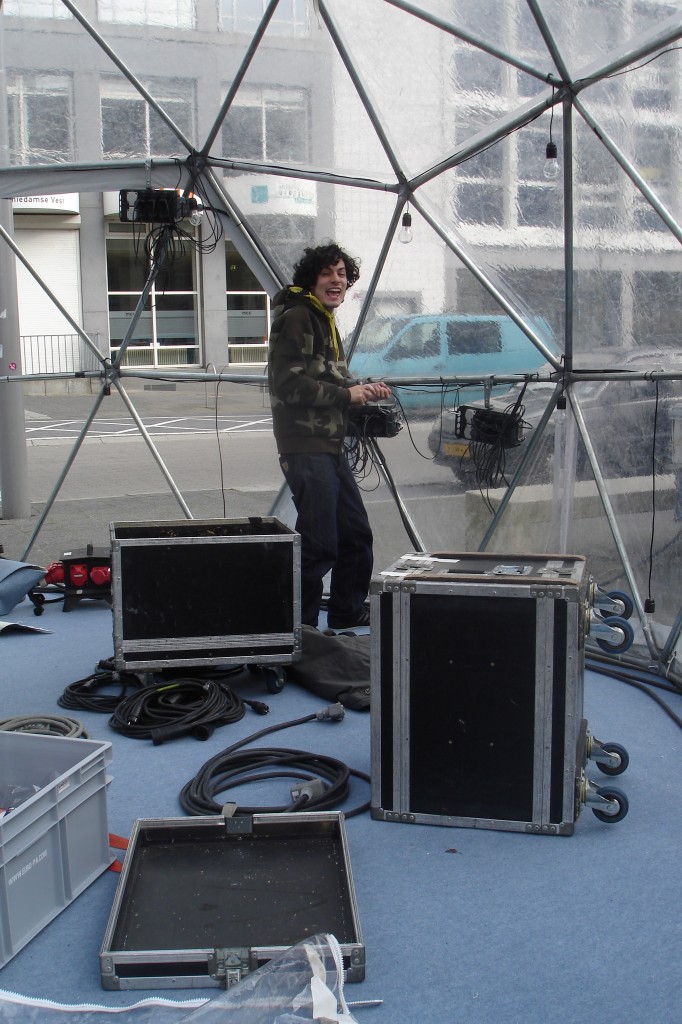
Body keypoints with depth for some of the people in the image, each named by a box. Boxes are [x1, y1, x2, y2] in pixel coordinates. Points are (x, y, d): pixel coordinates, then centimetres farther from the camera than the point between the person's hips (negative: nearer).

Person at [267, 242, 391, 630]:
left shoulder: (327, 321, 21)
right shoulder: (296, 317, -10)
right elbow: (290, 384, -20)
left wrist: (364, 390, 9)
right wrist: (347, 394, -15)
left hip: (331, 446, 10)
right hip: (306, 448, -10)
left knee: (356, 534, 17)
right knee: (319, 544, -9)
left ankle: (348, 613, 33)